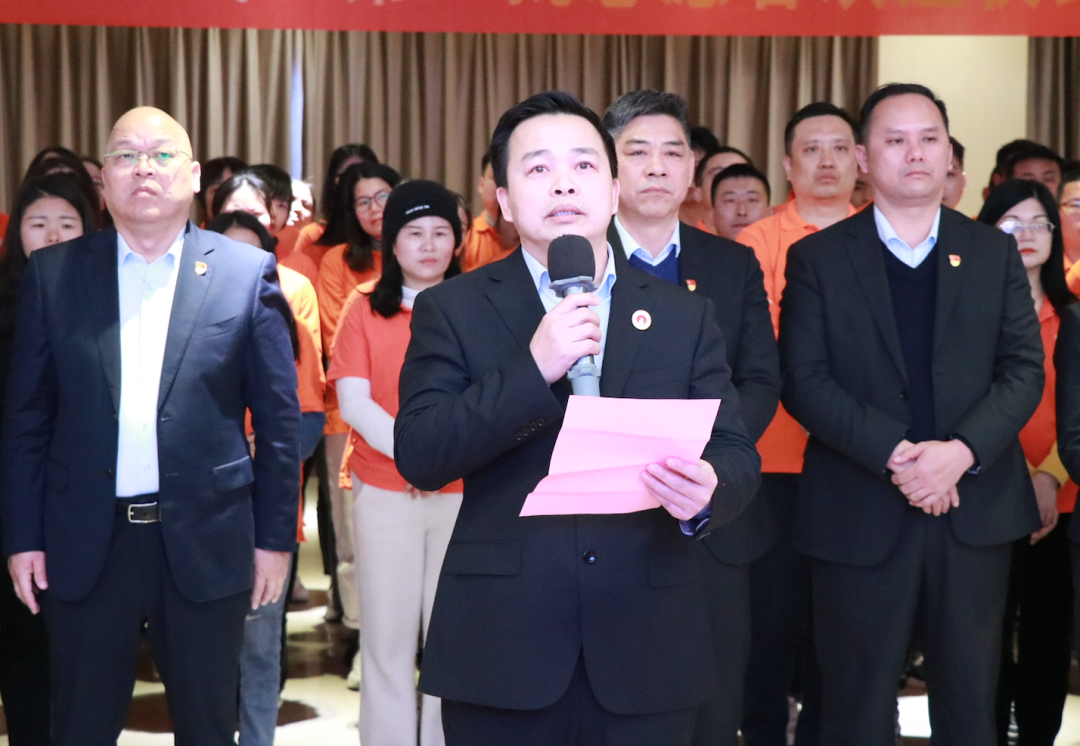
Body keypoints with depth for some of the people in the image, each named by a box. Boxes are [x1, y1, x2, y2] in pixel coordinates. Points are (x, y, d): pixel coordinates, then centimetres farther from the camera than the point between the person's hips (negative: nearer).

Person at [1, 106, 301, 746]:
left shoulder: (248, 273, 0)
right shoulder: (53, 274, 4)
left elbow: (279, 417, 1)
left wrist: (275, 537, 0)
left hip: (205, 542, -1)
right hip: (86, 543, 1)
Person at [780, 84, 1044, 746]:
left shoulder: (995, 253, 9)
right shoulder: (817, 259, 3)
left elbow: (1024, 369, 2)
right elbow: (804, 381, -6)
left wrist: (962, 452, -15)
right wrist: (892, 454, -18)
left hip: (975, 510, 2)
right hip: (860, 517, -2)